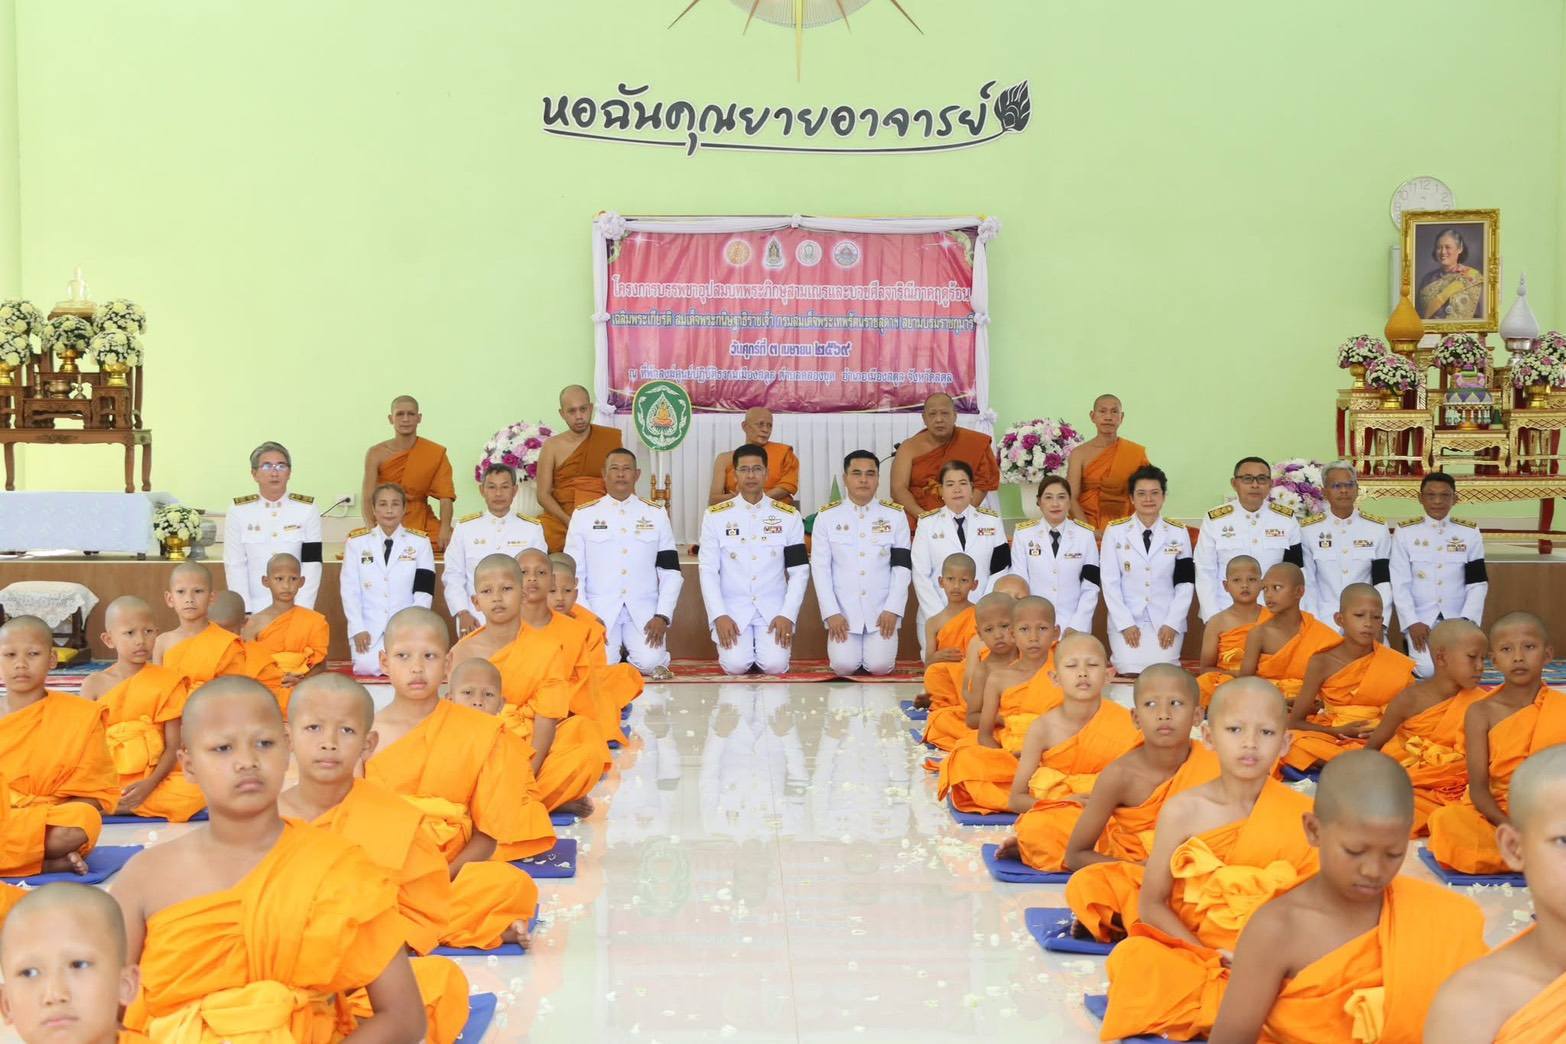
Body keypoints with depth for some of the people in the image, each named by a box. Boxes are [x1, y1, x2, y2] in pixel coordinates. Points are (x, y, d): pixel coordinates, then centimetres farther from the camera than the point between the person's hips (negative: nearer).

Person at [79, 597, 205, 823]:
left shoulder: (167, 681, 3)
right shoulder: (94, 684, 6)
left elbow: (173, 746, -2)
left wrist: (149, 784, -17)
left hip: (154, 777, 2)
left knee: (193, 793, -31)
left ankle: (109, 806, -18)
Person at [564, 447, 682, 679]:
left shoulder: (656, 514, 7)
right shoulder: (584, 515, 4)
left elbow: (671, 571, 6)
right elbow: (573, 573, 4)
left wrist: (663, 616, -7)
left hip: (643, 609, 1)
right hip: (600, 608, -1)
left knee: (650, 661, -23)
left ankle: (631, 655, 12)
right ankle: (616, 651, 11)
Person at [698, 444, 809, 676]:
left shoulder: (789, 516, 3)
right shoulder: (715, 516, 2)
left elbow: (799, 571, 2)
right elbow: (708, 571, 0)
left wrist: (787, 615, -9)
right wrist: (719, 615, -11)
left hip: (773, 608, 1)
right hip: (732, 607, 0)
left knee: (775, 665, -20)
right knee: (735, 665, -21)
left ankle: (765, 647, 15)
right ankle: (743, 649, 14)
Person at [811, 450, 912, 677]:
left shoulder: (895, 515, 2)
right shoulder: (827, 516, 0)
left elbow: (902, 567, 1)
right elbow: (820, 568, -1)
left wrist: (893, 610, -8)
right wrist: (831, 613, -9)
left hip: (881, 610, 0)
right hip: (844, 609, 0)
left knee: (880, 665, -14)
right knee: (844, 666, -15)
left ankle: (877, 643, 20)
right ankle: (846, 643, 19)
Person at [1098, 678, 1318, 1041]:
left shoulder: (1301, 816, -2)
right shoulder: (1183, 811, -5)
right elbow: (1152, 904, -2)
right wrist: (1210, 954, -13)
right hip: (1191, 954, -1)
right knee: (1137, 957, -30)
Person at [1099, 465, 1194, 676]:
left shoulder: (1179, 533, 7)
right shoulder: (1115, 531, 1)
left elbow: (1185, 583, 4)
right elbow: (1110, 582, -1)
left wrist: (1172, 624, -6)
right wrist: (1126, 625, -9)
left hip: (1166, 622, 1)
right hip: (1126, 621, -1)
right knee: (1131, 672, -19)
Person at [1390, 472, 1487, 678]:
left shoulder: (1470, 532, 3)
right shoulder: (1404, 532, -1)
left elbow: (1478, 583, 2)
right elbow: (1400, 584, -3)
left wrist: (1467, 620, -11)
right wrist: (1412, 623, -13)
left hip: (1458, 618, 1)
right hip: (1421, 619, -1)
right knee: (1427, 669, -23)